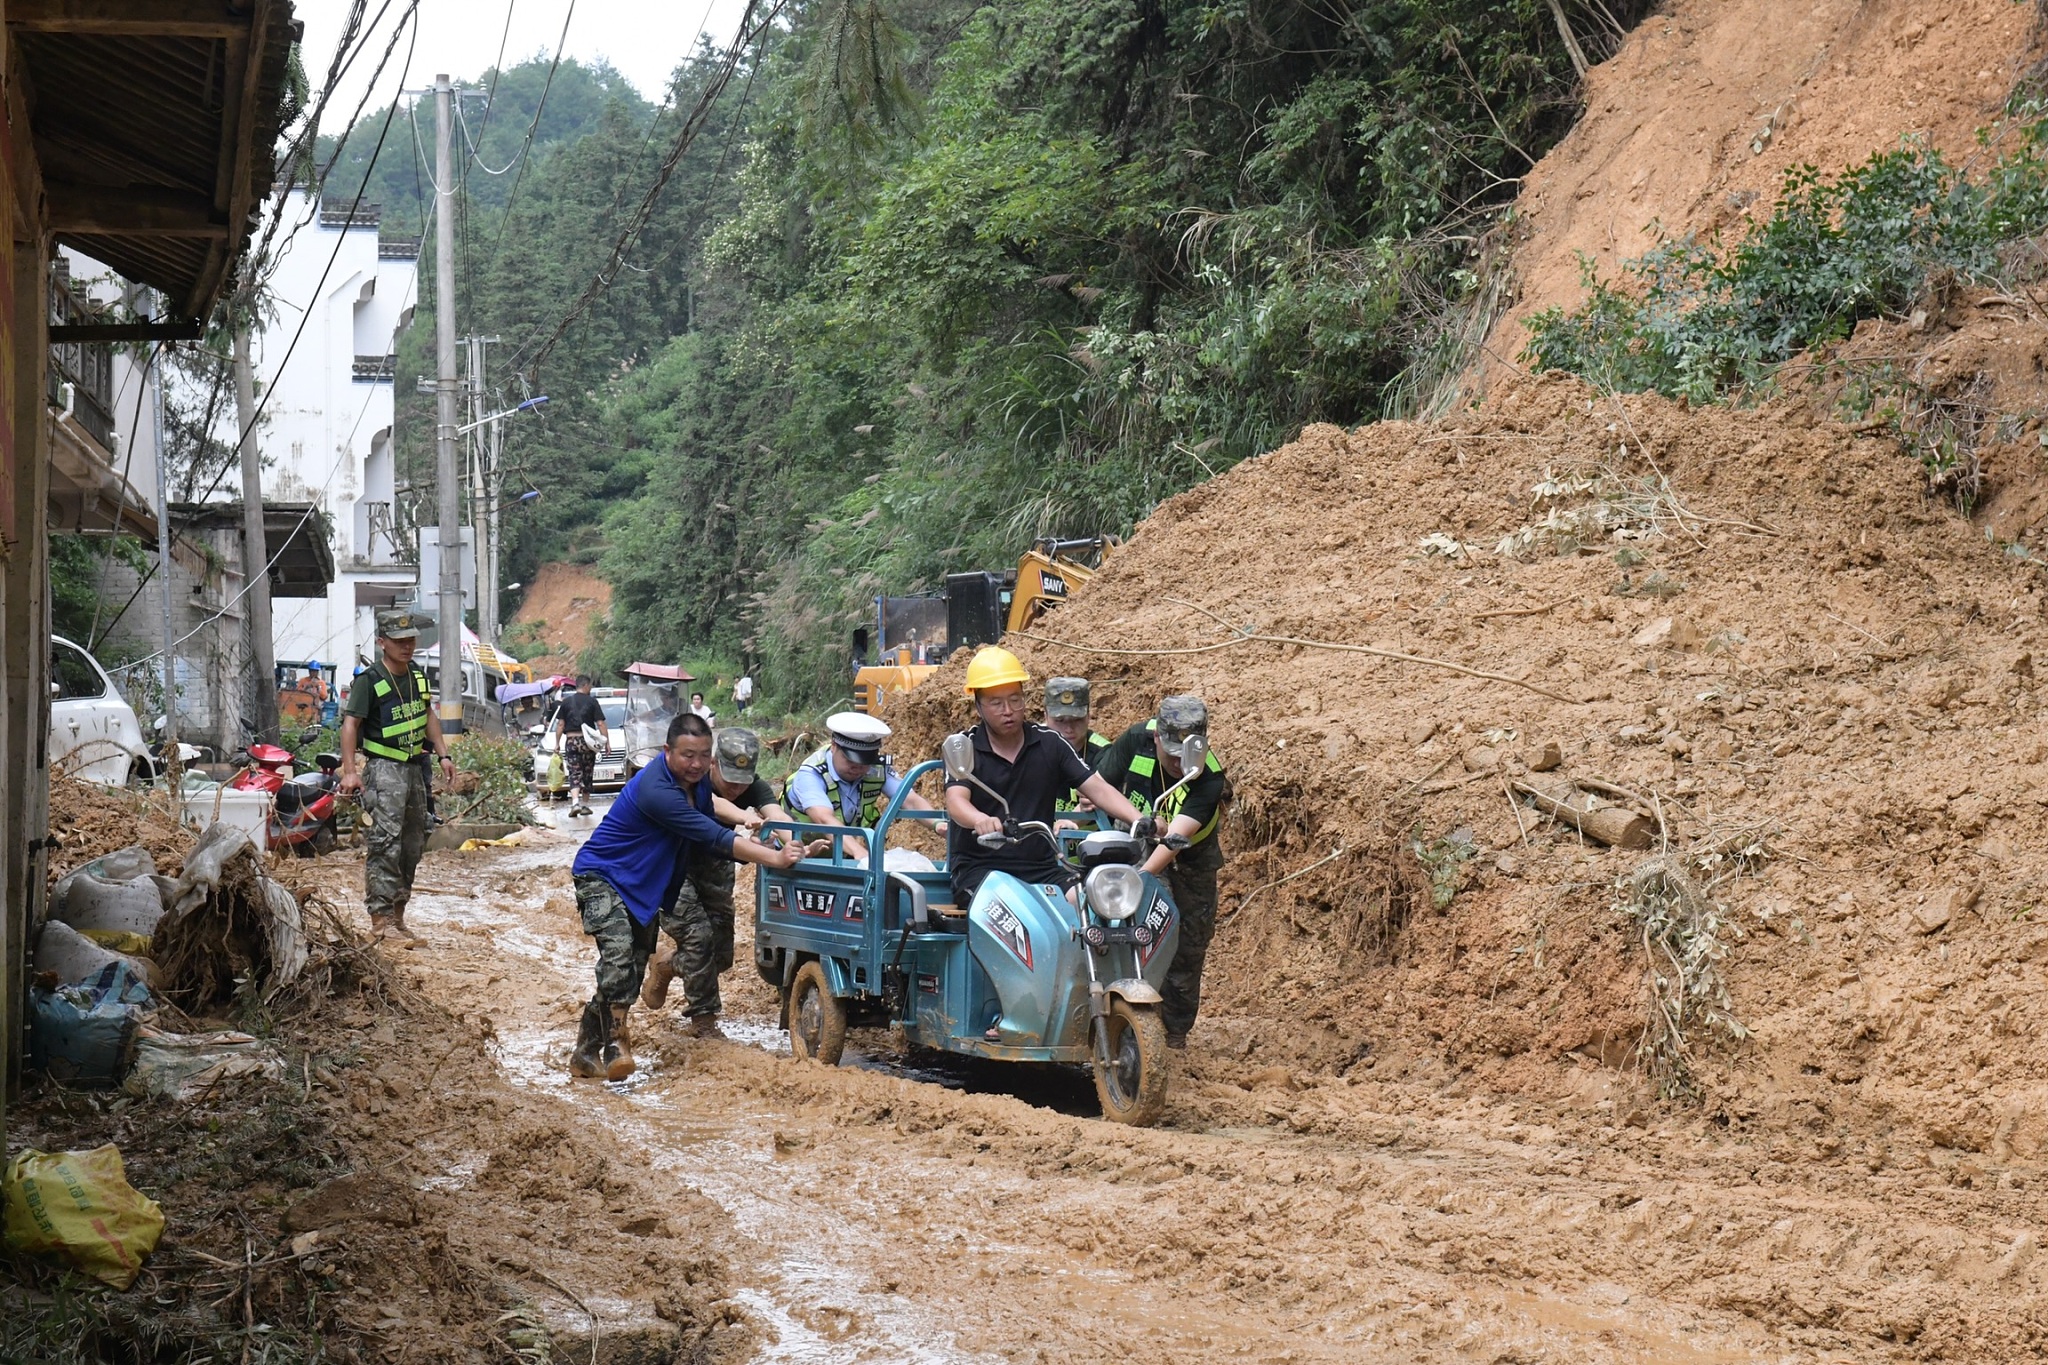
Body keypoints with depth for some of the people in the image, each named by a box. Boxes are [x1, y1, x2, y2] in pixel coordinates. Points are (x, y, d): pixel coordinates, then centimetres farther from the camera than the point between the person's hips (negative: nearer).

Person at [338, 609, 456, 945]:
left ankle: (397, 915, 20)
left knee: (413, 844, 11)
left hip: (415, 766, 8)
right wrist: (349, 771, -21)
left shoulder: (418, 677, 11)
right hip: (384, 768, -8)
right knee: (387, 840, -17)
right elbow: (351, 722, -14)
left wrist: (443, 755, 17)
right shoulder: (369, 680, -11)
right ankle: (382, 919, -19)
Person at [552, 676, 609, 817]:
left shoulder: (566, 702, 5)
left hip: (571, 741, 1)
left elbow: (560, 724, 4)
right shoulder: (592, 702, -1)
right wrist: (607, 742, 0)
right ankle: (585, 805, 17)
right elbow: (601, 724, -4)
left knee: (574, 774, -2)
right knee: (587, 774, 12)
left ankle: (575, 803, -21)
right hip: (587, 742, -1)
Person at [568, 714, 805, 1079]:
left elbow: (710, 843, 0)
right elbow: (713, 838, -34)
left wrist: (754, 846, -18)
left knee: (630, 976, 9)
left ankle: (585, 1055, 21)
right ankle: (616, 1045, -27)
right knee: (619, 957, -30)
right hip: (602, 879, -9)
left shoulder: (698, 781, -2)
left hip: (644, 889, 9)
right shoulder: (656, 790, -31)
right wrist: (773, 858, -36)